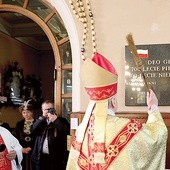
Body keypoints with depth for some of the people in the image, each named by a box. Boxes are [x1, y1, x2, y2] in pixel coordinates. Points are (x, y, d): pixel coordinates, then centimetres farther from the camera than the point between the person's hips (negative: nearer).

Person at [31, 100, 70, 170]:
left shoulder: (61, 120, 2)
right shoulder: (40, 121, 15)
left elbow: (67, 131, -15)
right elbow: (33, 131, -3)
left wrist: (55, 120, -16)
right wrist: (43, 117, -9)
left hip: (57, 157, -4)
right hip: (41, 157, 4)